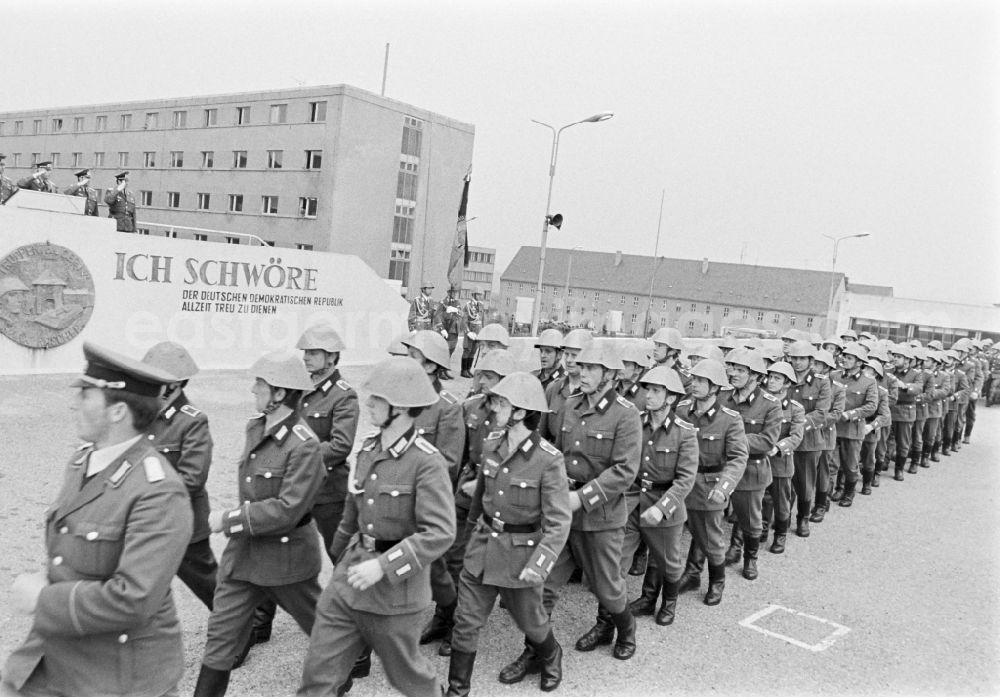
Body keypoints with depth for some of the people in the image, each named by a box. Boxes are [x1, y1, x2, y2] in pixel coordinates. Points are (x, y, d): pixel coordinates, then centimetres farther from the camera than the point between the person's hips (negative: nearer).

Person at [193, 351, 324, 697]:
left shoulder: (304, 445, -25)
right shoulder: (254, 427, 0)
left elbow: (286, 510, -27)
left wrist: (229, 520, -23)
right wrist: (233, 518, 13)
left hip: (286, 554, -6)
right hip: (243, 552, 7)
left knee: (320, 623, 17)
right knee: (221, 632, 9)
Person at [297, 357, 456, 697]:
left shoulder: (427, 462, -20)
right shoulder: (368, 449, 2)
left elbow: (439, 533, -24)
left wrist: (384, 566, -29)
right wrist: (339, 552, 28)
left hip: (397, 585, -6)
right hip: (351, 572, 6)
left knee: (403, 668, 17)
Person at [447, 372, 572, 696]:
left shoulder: (549, 459, -22)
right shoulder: (491, 442, -5)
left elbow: (559, 522, -20)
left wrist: (539, 564, -29)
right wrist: (472, 521, 26)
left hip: (520, 552, -4)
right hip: (482, 545, 4)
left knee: (530, 620, 18)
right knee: (466, 621, 7)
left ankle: (551, 658, 50)